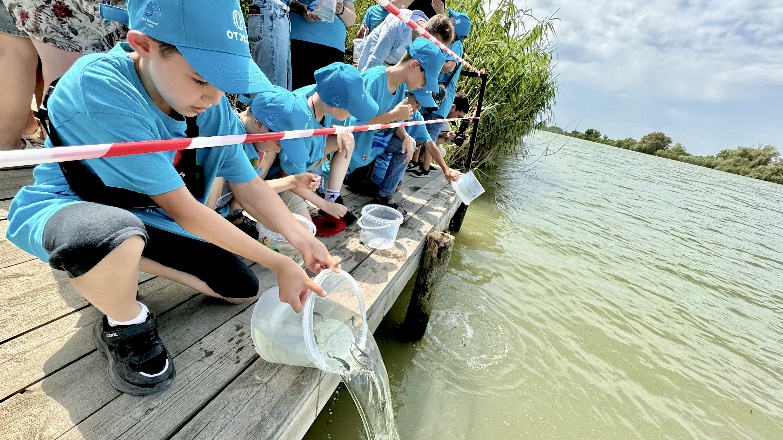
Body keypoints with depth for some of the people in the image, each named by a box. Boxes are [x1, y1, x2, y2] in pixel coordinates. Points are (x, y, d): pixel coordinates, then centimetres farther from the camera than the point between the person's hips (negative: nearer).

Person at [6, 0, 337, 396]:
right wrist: (279, 264, -31)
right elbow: (182, 209, -32)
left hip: (144, 215, 5)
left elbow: (248, 185, -10)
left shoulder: (212, 107, -14)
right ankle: (125, 327, -7)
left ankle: (121, 262, 15)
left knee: (242, 290, 1)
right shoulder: (100, 85, -31)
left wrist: (300, 238, -26)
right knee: (112, 235, -42)